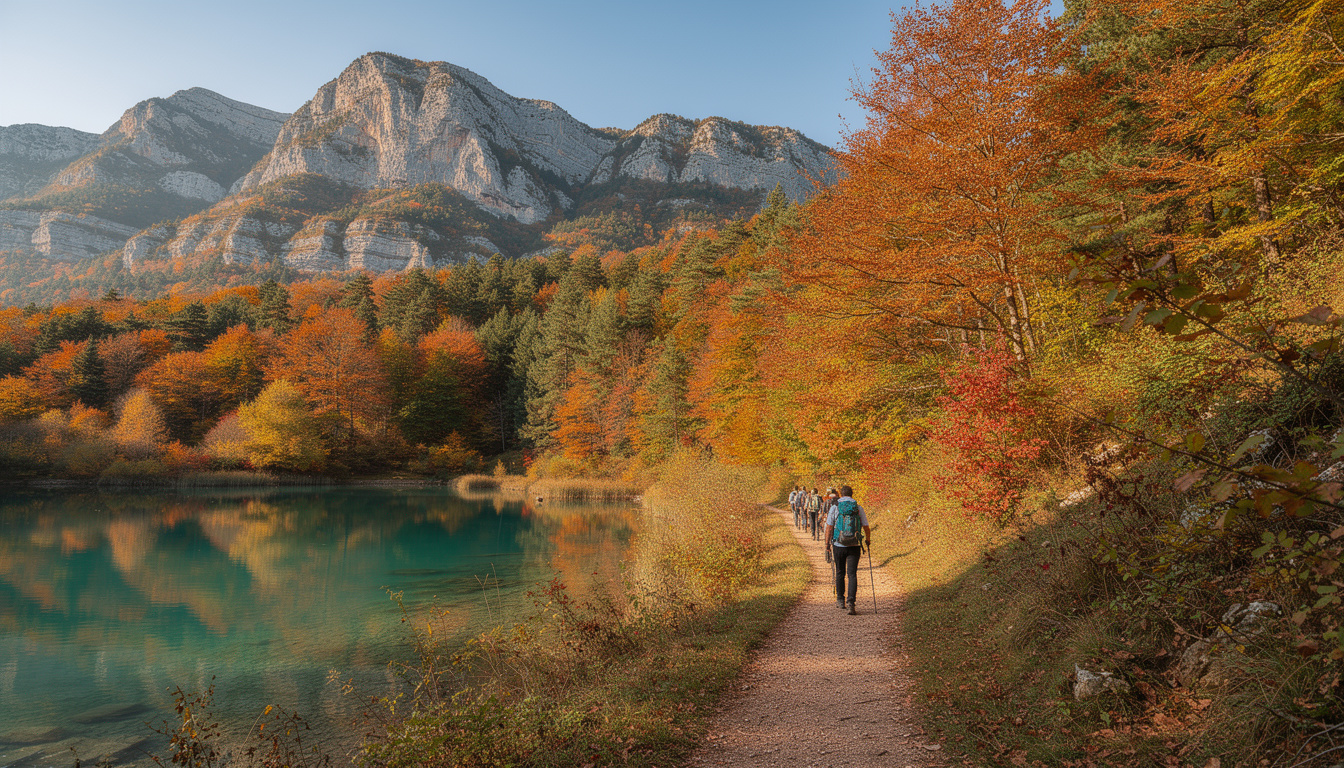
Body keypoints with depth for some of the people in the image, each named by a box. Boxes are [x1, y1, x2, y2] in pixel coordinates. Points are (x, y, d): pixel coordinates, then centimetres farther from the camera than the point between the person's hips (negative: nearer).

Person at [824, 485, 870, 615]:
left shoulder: (835, 507, -1)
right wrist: (868, 540, 23)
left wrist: (827, 543, 9)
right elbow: (866, 527, 5)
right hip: (854, 546, 0)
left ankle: (840, 600, 27)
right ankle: (850, 602, -15)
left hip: (838, 545, 0)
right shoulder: (858, 508, 1)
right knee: (852, 574, -1)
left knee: (840, 573, 16)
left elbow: (829, 527, -3)